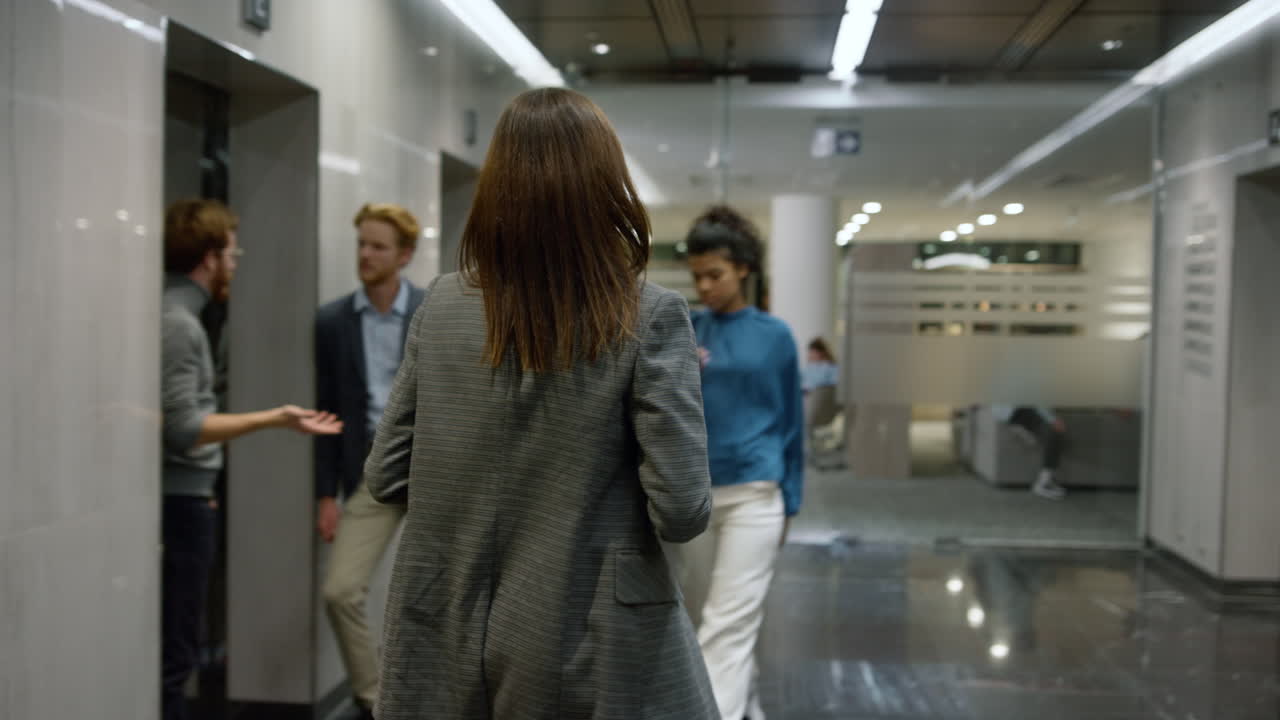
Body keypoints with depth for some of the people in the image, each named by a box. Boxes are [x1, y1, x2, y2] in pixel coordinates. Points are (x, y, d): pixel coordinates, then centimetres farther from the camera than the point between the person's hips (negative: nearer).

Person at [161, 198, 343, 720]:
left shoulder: (174, 315, 12)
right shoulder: (176, 323, -16)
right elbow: (184, 429, -21)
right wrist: (272, 419, -22)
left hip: (184, 500, 9)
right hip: (179, 501, -9)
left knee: (174, 649, 14)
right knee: (172, 654, -4)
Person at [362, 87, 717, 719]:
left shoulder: (441, 306, -4)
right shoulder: (649, 317, -14)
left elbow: (385, 478, 2)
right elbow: (681, 512, -16)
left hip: (446, 646, 3)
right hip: (585, 649, -2)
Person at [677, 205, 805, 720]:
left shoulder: (774, 335, -1)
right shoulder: (684, 331, 3)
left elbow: (791, 420, 5)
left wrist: (790, 500, 6)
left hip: (754, 492, -3)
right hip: (694, 491, 3)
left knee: (729, 625, -8)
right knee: (715, 614, 17)